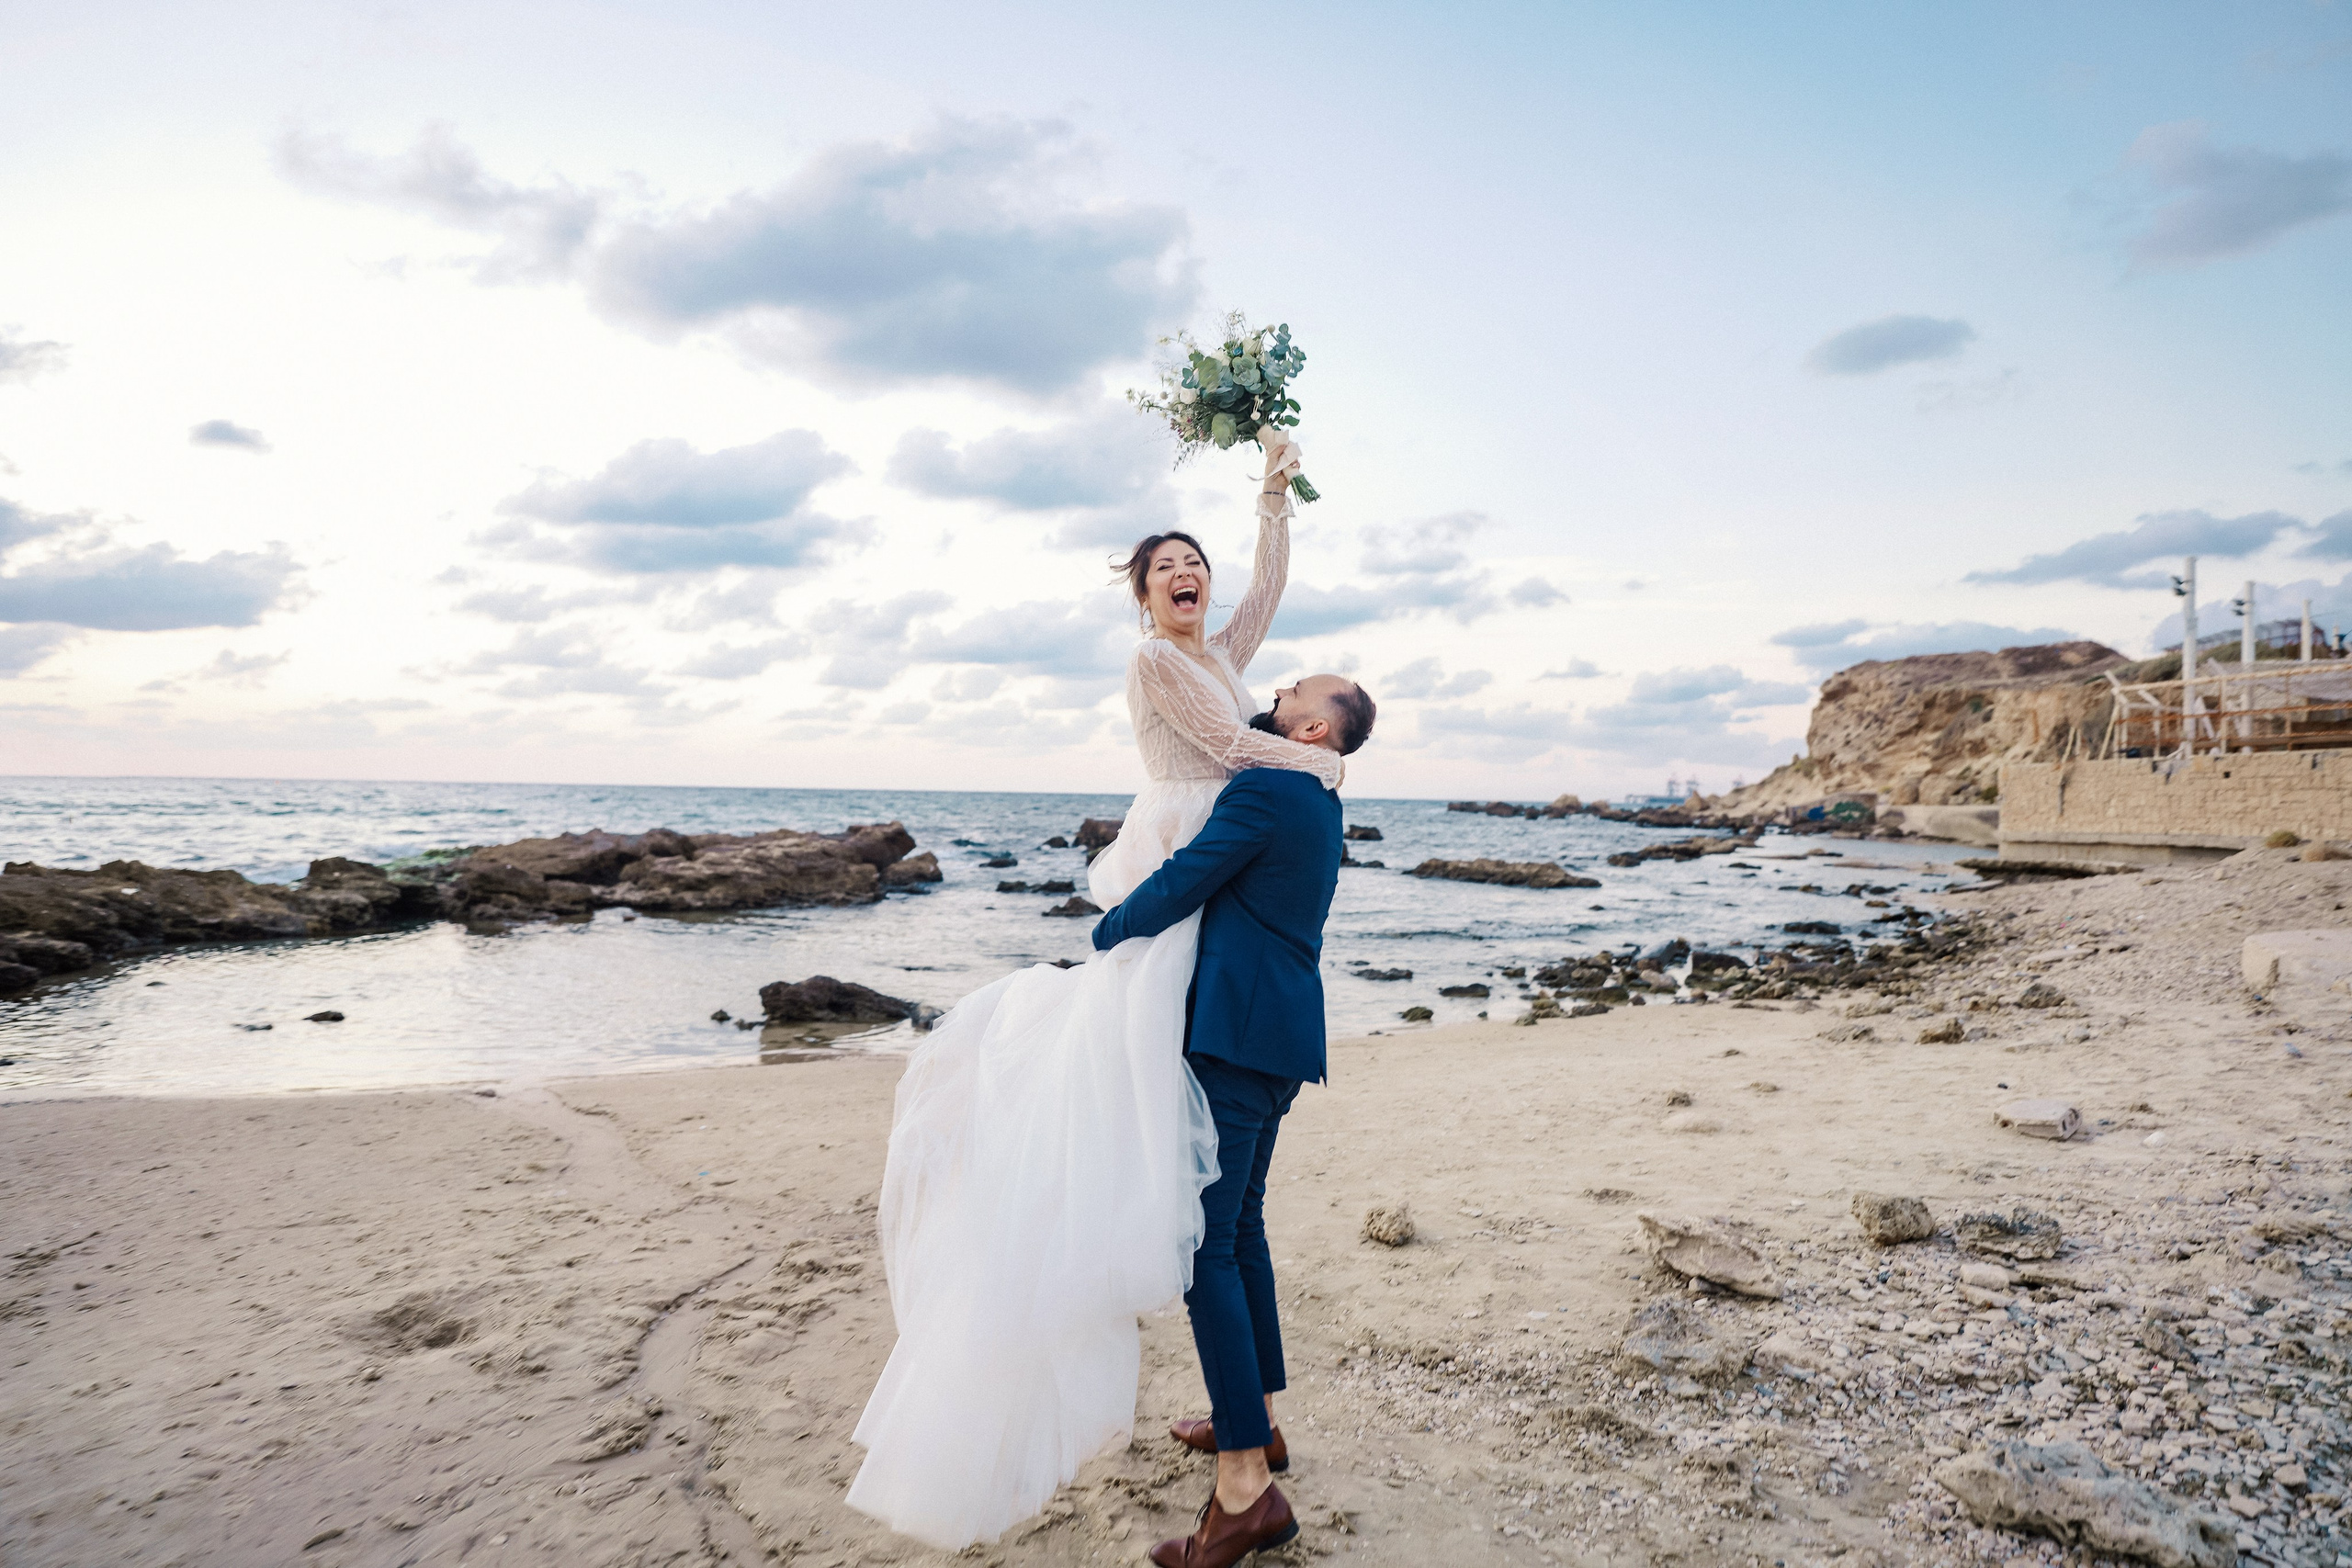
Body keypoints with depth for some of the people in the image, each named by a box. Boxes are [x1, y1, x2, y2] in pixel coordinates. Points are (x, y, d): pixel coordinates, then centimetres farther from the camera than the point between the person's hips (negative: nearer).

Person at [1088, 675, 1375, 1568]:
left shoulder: (1265, 791, -14)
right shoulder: (1316, 800, 16)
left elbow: (1177, 888, -12)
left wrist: (1106, 935, 3)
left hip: (1235, 1039, -10)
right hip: (1279, 1039, 10)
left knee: (1204, 1245, -9)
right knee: (1239, 1228, 20)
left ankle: (1246, 1488, -6)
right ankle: (1255, 1422, 32)